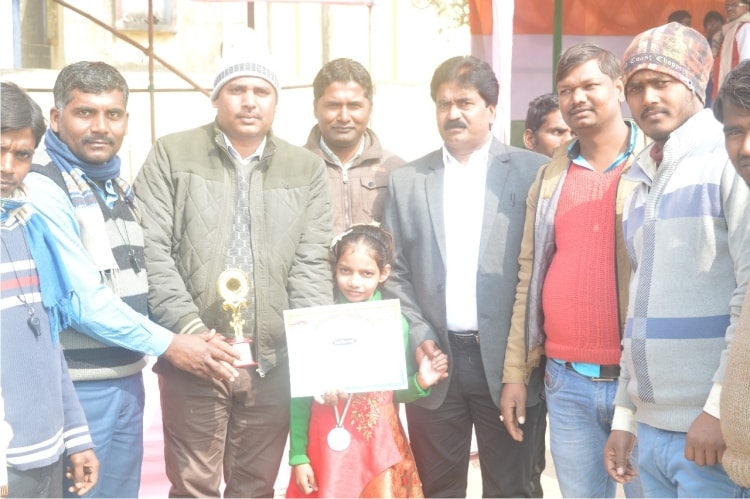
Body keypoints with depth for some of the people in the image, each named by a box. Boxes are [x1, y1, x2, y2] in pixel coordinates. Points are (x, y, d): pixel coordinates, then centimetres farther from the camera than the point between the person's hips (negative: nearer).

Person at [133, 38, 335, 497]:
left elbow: (312, 264, 4)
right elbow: (153, 250, -3)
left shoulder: (308, 170, 10)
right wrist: (190, 329, -13)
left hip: (274, 360, 2)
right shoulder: (172, 155, 3)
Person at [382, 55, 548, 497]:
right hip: (433, 360, 2)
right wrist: (419, 336, -4)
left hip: (509, 359, -2)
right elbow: (394, 270, 8)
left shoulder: (534, 172, 0)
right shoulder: (406, 180, 9)